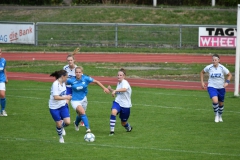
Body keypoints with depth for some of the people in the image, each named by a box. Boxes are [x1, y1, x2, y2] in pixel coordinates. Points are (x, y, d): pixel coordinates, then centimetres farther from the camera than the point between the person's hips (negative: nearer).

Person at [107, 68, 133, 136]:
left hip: (125, 105, -5)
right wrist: (111, 89, 3)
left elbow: (124, 89, -43)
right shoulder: (118, 83, 6)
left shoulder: (124, 82, -18)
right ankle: (111, 131, -27)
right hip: (117, 102, 5)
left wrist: (115, 90, -54)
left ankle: (129, 128, 48)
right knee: (113, 112, -30)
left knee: (123, 122, 10)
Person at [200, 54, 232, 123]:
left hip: (221, 88, 2)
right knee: (215, 101, -25)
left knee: (221, 103, 15)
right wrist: (202, 82, 4)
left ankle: (220, 116, 41)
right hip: (212, 87, -2)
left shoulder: (222, 68, -10)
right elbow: (202, 72, 10)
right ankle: (216, 115, -2)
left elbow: (229, 75, 2)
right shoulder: (209, 67, -9)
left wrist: (227, 82, -15)